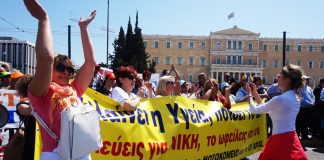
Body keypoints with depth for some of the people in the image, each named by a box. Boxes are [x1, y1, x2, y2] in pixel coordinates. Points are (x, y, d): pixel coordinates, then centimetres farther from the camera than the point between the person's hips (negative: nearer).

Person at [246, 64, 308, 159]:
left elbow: (254, 110, -10)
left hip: (280, 139, -9)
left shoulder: (280, 99, -20)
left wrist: (249, 94, 5)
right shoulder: (295, 98, 8)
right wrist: (255, 93, 15)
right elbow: (266, 109, 15)